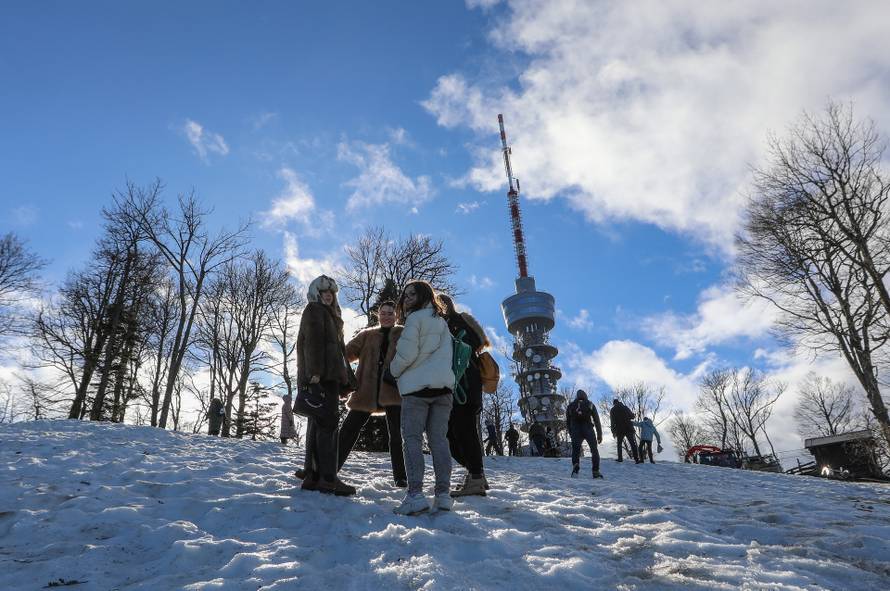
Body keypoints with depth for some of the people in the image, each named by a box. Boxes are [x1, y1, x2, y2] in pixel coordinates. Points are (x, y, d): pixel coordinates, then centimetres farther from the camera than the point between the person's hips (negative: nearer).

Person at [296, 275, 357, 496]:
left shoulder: (330, 315, 29)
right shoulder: (314, 310, 1)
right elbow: (312, 342, -12)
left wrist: (344, 376, 19)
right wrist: (315, 372, -22)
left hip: (329, 376, 10)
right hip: (322, 376, -10)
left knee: (317, 425, 7)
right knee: (327, 423, -13)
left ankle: (312, 476, 9)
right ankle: (328, 478, -14)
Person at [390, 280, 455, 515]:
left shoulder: (415, 318, -3)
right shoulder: (442, 322, 21)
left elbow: (407, 353, -10)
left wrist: (393, 370, 6)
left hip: (417, 385, -7)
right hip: (443, 385, 7)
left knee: (412, 438, -5)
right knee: (438, 438, 4)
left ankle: (415, 494, -13)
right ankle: (443, 494, 2)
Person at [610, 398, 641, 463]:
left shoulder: (612, 410, 6)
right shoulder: (625, 407, 8)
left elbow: (612, 422, 0)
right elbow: (632, 416, 9)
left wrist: (613, 431, 4)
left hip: (619, 429, 0)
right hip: (628, 428, 0)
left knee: (619, 444, 15)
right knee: (632, 443, -4)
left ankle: (620, 458, 5)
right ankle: (636, 459, -15)